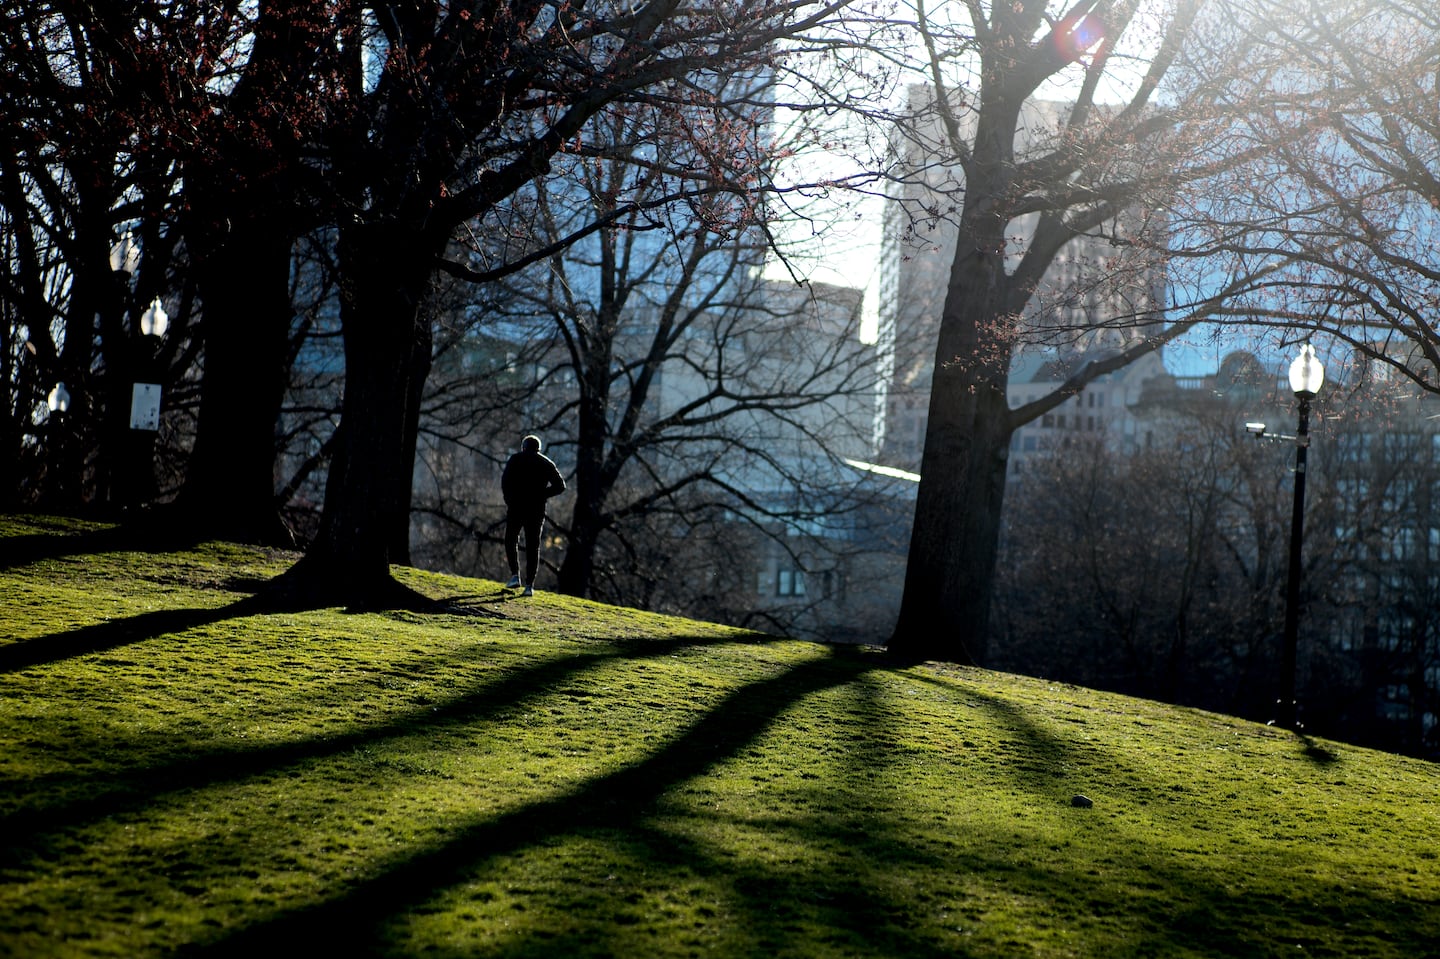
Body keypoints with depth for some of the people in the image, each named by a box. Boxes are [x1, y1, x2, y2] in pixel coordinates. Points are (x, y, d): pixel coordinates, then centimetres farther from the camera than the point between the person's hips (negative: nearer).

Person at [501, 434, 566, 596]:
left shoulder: (515, 459, 4)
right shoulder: (546, 463, 11)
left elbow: (505, 481, -9)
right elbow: (560, 486, 3)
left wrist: (509, 501, 2)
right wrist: (541, 494, 11)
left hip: (516, 507, -2)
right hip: (536, 510, 2)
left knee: (511, 540, 16)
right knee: (533, 546, 6)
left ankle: (515, 575, 0)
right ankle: (529, 585, -2)